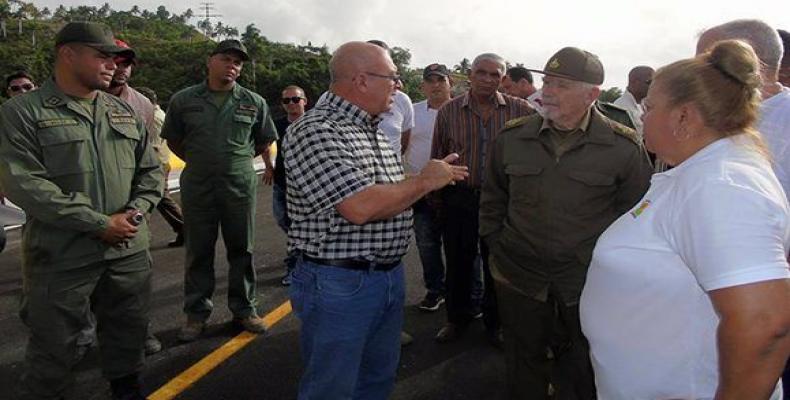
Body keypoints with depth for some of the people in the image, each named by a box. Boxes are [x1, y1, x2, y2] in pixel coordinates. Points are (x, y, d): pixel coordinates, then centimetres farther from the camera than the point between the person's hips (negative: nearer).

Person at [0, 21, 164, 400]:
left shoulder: (124, 111, 10)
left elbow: (150, 169, 13)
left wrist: (135, 210, -6)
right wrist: (99, 224, -18)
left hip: (129, 251, 5)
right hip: (61, 258, -5)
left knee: (128, 334, 18)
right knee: (52, 348, 9)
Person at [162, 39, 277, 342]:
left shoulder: (254, 103, 2)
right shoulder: (184, 100, 1)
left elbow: (265, 140, 15)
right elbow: (173, 139, 13)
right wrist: (199, 161, 10)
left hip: (240, 187, 0)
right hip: (197, 188, 0)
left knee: (241, 250, 10)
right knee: (198, 253, 9)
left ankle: (244, 309, 25)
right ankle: (197, 313, 24)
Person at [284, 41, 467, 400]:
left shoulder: (373, 129, 11)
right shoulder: (315, 131, -20)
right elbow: (361, 207, -29)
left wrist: (438, 177, 8)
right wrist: (424, 182, -16)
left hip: (389, 274, 9)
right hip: (339, 284, -9)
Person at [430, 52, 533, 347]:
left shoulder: (520, 111, -2)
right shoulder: (449, 111, 1)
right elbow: (438, 158, 6)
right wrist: (437, 199, 6)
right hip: (459, 198, 1)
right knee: (458, 262, 13)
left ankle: (495, 322, 32)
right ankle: (458, 317, 33)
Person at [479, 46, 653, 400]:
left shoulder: (623, 147, -8)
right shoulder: (512, 137, 0)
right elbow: (493, 199, 11)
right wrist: (495, 246, 8)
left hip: (589, 285, -1)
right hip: (518, 278, 2)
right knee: (524, 371, 19)